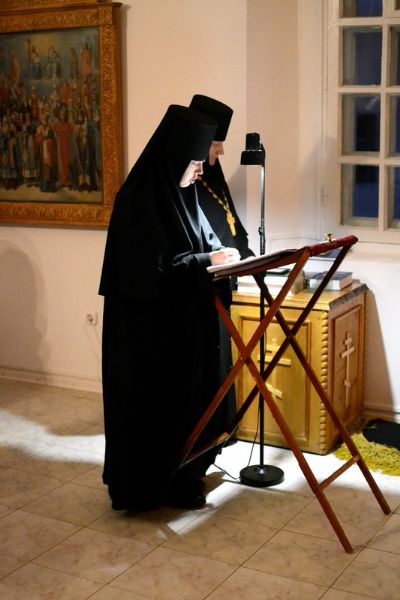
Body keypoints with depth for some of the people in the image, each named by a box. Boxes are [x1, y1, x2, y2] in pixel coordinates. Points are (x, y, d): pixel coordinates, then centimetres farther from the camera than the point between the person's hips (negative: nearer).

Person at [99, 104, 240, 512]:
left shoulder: (179, 194, 8)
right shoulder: (138, 202, -20)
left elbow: (200, 241, 17)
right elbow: (150, 270, -25)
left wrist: (220, 255, -5)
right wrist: (208, 260, -19)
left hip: (184, 320, 9)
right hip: (147, 325, -9)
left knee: (188, 394, 15)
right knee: (152, 400, 1)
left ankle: (182, 474, 29)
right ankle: (145, 486, 16)